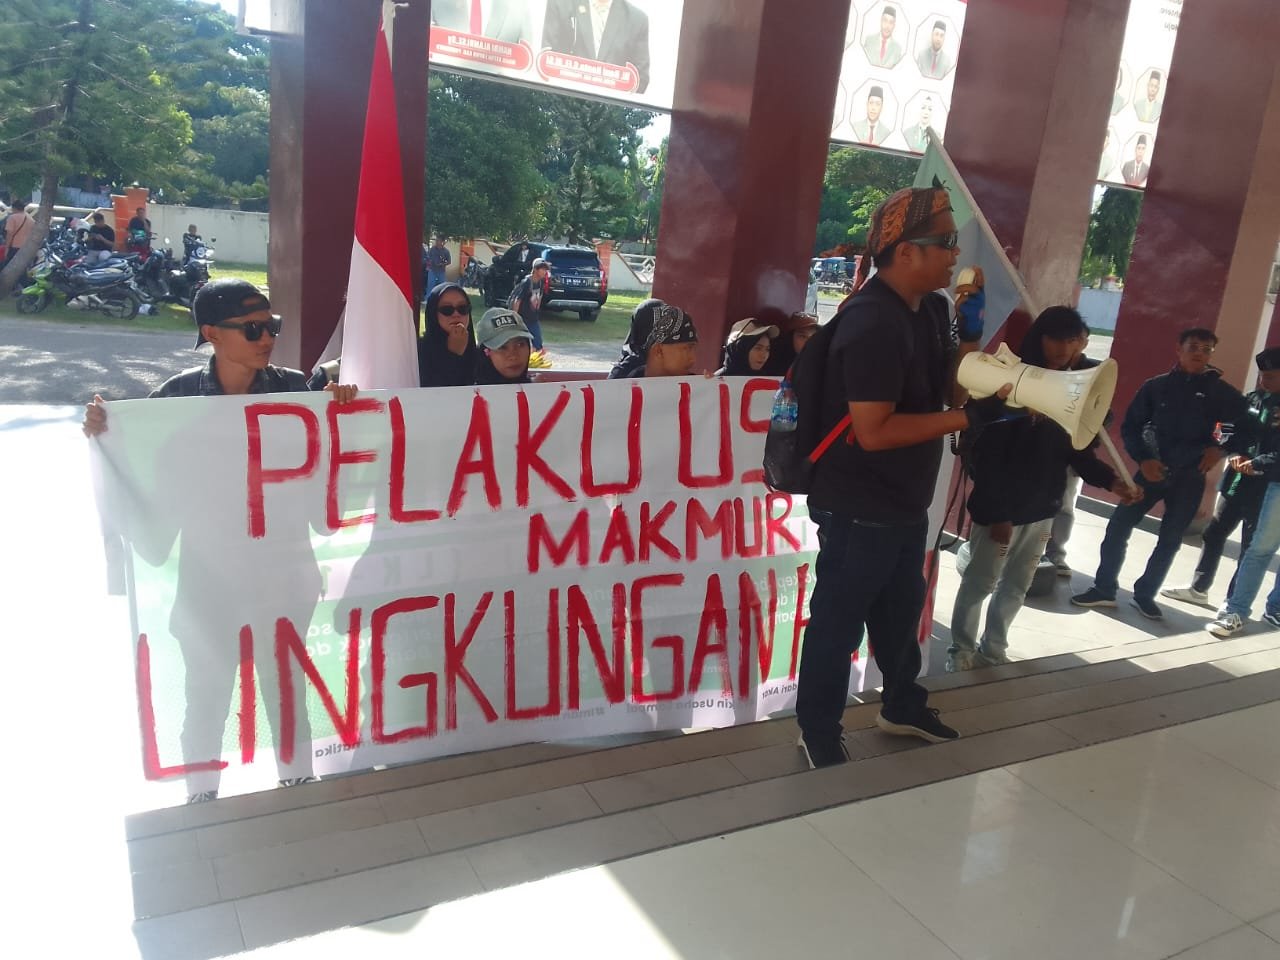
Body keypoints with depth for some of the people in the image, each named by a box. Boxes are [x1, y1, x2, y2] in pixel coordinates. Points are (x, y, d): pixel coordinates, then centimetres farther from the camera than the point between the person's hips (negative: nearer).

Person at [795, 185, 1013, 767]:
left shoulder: (930, 309, 5)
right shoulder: (872, 324, -25)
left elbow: (945, 389, 11)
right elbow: (874, 432, -28)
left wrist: (970, 335, -5)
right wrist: (967, 419, -26)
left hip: (904, 500, 10)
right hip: (859, 507, -10)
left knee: (902, 608, 25)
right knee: (839, 620, 7)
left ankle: (903, 707, 46)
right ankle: (819, 731, 26)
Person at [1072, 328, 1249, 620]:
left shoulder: (1219, 391, 0)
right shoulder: (1156, 386, 0)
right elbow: (1130, 426, 3)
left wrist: (1220, 448, -8)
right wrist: (1143, 459, -10)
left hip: (1190, 478, 0)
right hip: (1153, 470, 0)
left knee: (1169, 540, 6)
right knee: (1118, 528, -4)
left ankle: (1145, 594, 20)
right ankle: (1104, 589, 8)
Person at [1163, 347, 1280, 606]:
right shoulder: (1250, 399, 8)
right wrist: (1234, 456, -6)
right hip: (1235, 480, 6)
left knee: (1251, 547, 2)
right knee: (1214, 534, 14)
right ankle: (1198, 588, 29)